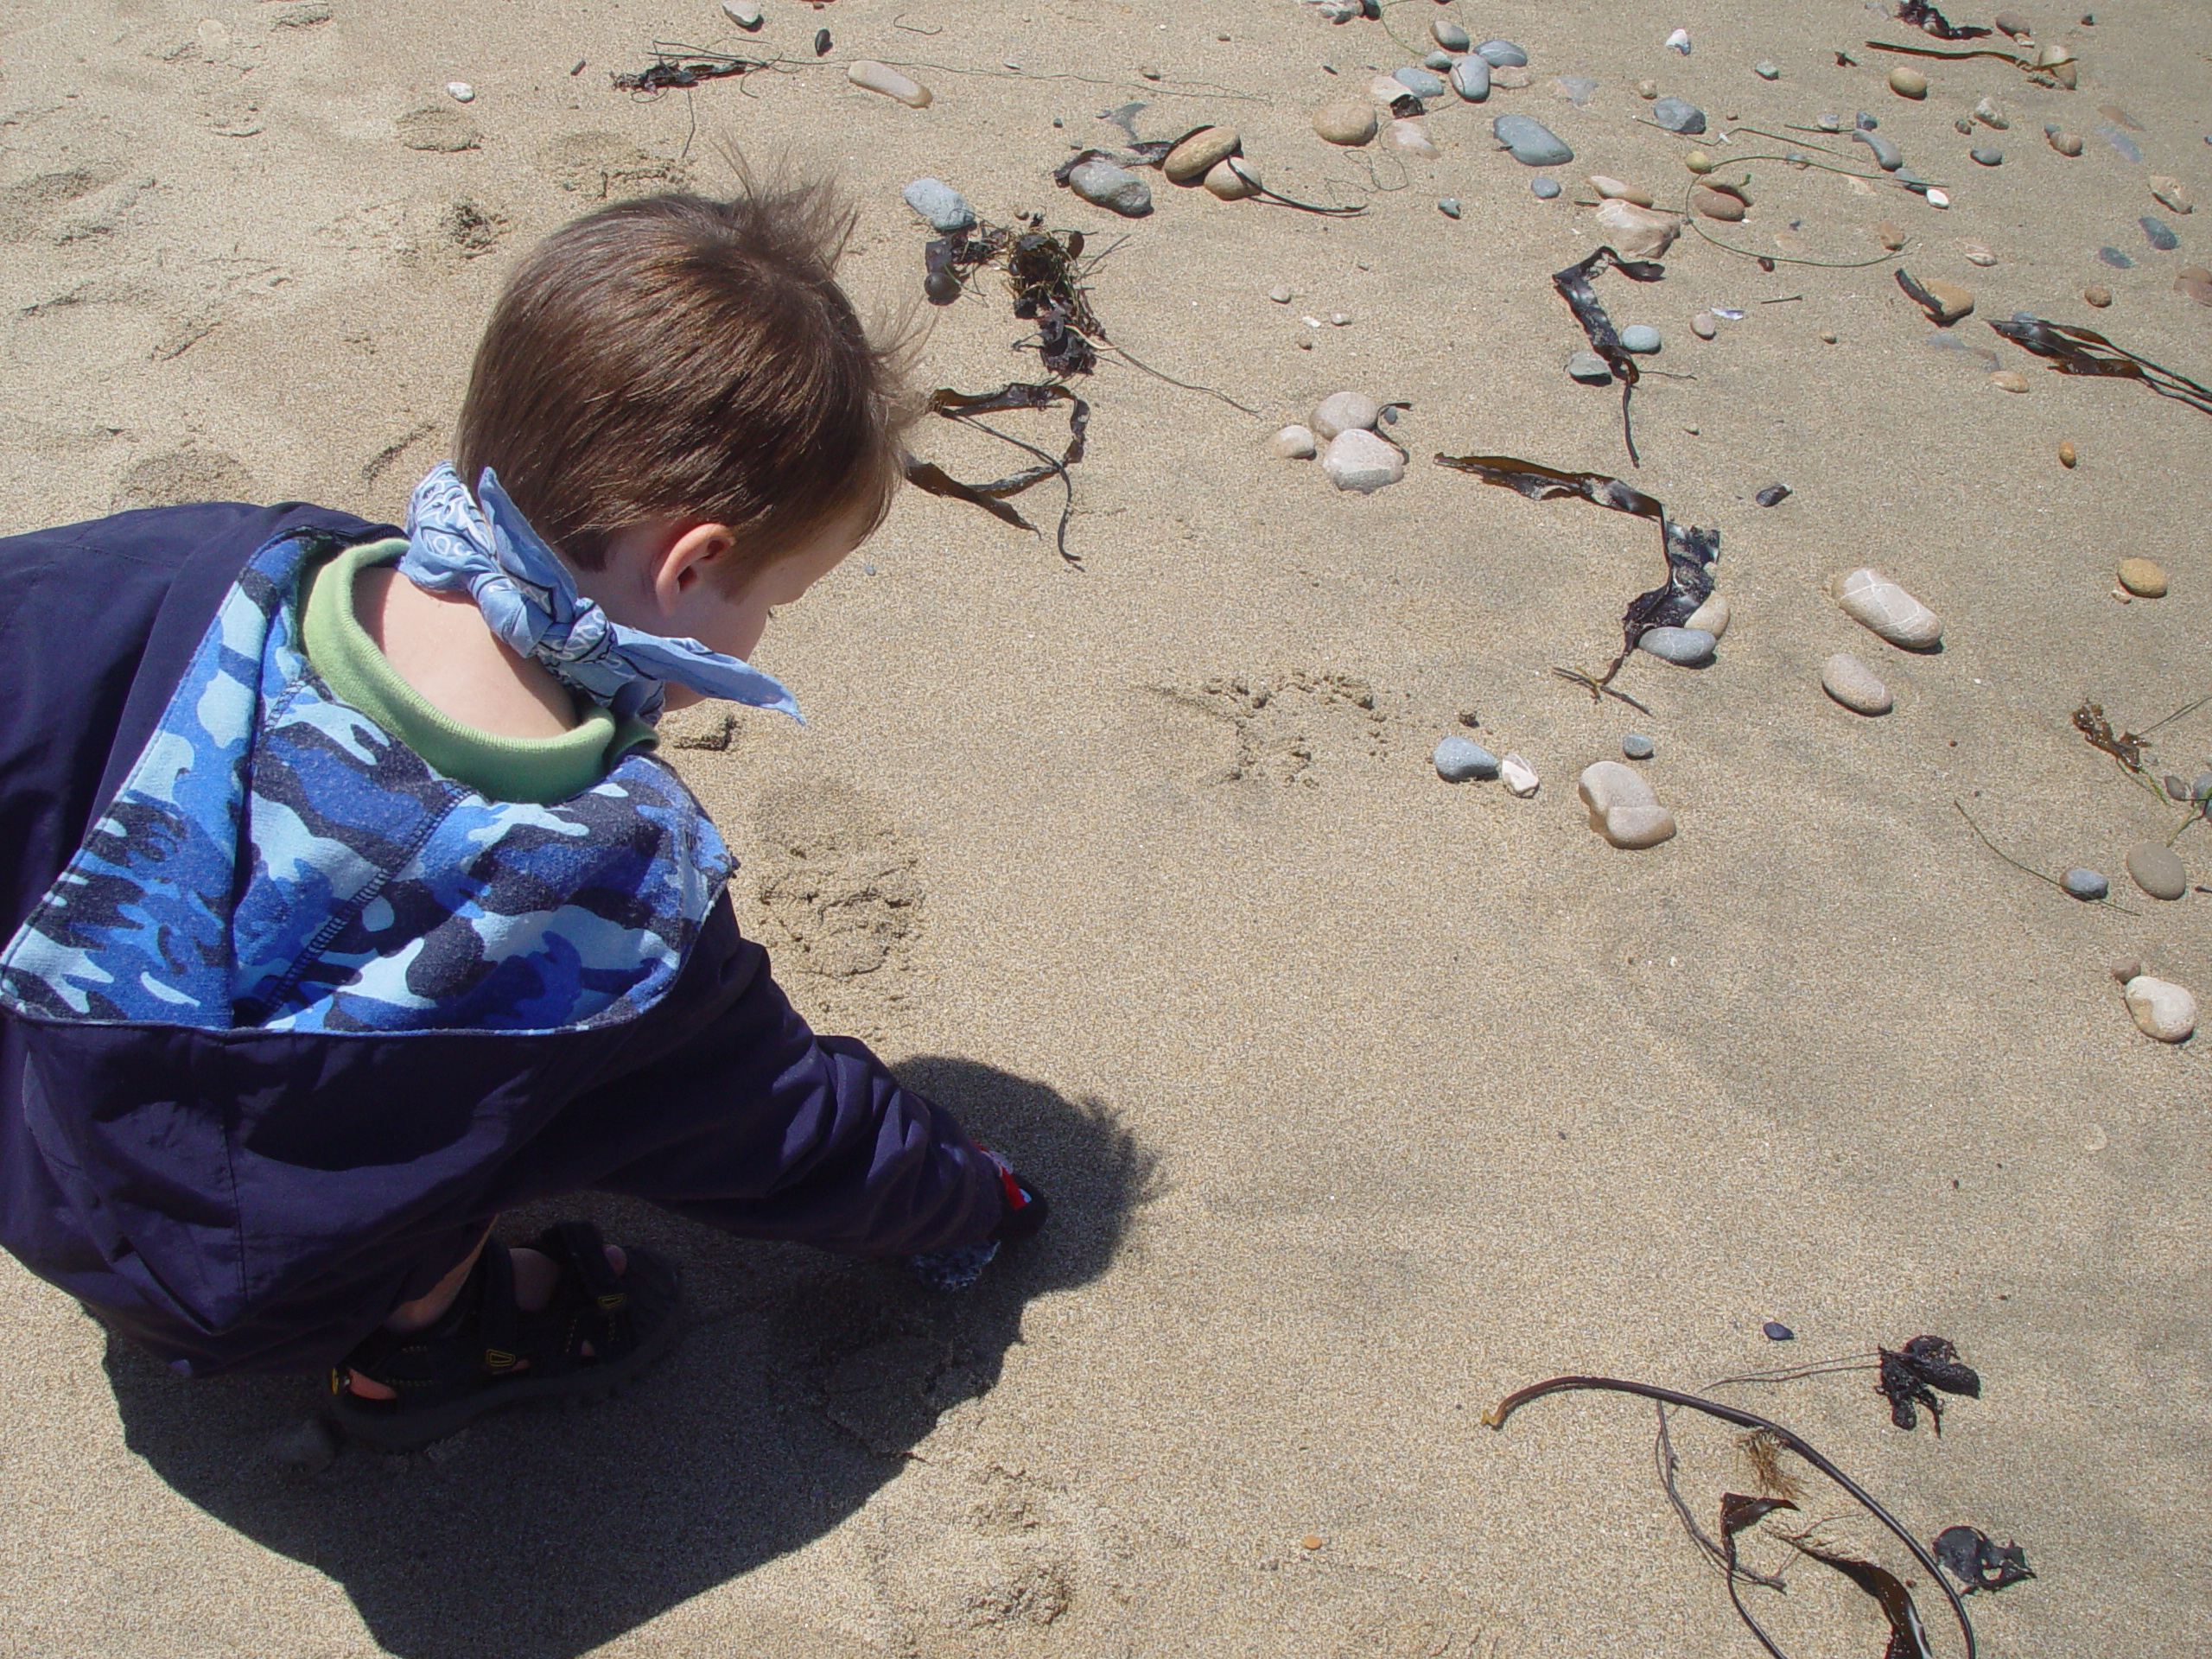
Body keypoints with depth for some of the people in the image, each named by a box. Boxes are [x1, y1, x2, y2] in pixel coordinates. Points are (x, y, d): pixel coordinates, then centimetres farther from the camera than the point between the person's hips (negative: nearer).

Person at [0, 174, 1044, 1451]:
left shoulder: (215, 579, -23)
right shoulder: (623, 891, -29)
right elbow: (798, 1129, -12)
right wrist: (972, 1210, 7)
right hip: (243, 1300, -5)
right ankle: (415, 1337, 8)